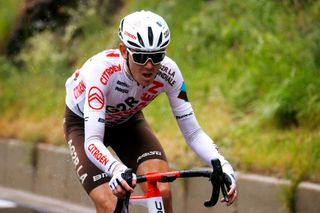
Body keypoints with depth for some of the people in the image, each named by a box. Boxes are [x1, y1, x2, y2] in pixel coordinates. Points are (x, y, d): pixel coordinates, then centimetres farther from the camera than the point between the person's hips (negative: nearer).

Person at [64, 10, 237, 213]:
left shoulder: (168, 72, -29)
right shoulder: (102, 70, -40)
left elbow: (193, 133, -22)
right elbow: (92, 142, -45)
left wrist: (224, 167, -40)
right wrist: (117, 170, -66)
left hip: (128, 121, 3)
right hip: (84, 123, -3)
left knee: (162, 192, -21)